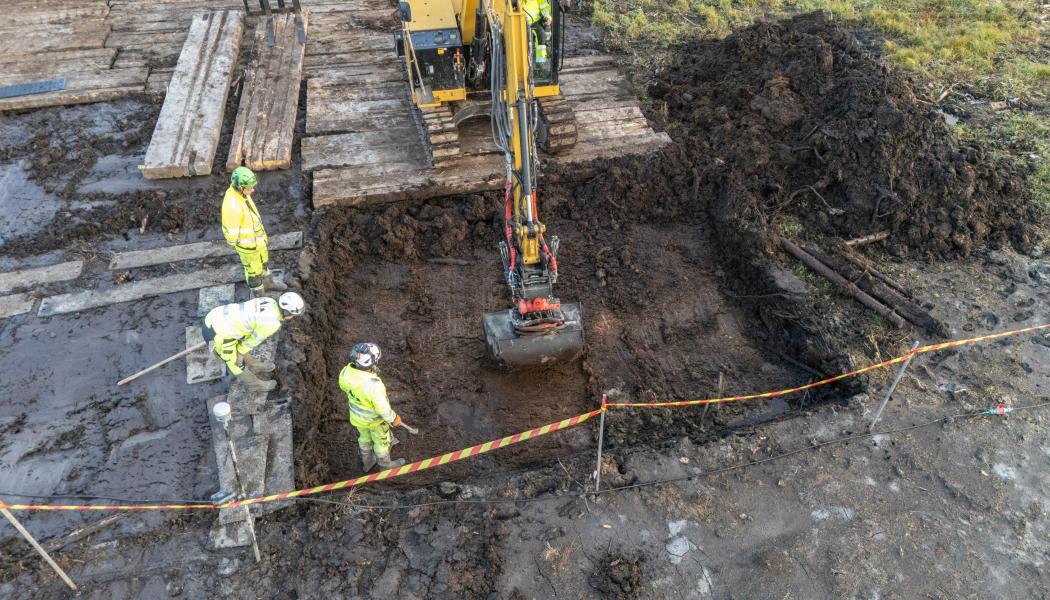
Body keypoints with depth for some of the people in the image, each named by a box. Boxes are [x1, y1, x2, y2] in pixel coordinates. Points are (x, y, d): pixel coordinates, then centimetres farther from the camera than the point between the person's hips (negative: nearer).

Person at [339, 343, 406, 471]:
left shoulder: (346, 371, -27)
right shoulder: (373, 385, -45)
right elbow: (383, 408, -29)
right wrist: (394, 418, -9)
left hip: (357, 415, 5)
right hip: (375, 418, -5)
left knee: (365, 437, 33)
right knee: (381, 441, 25)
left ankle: (367, 462, 60)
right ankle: (385, 465, 54)